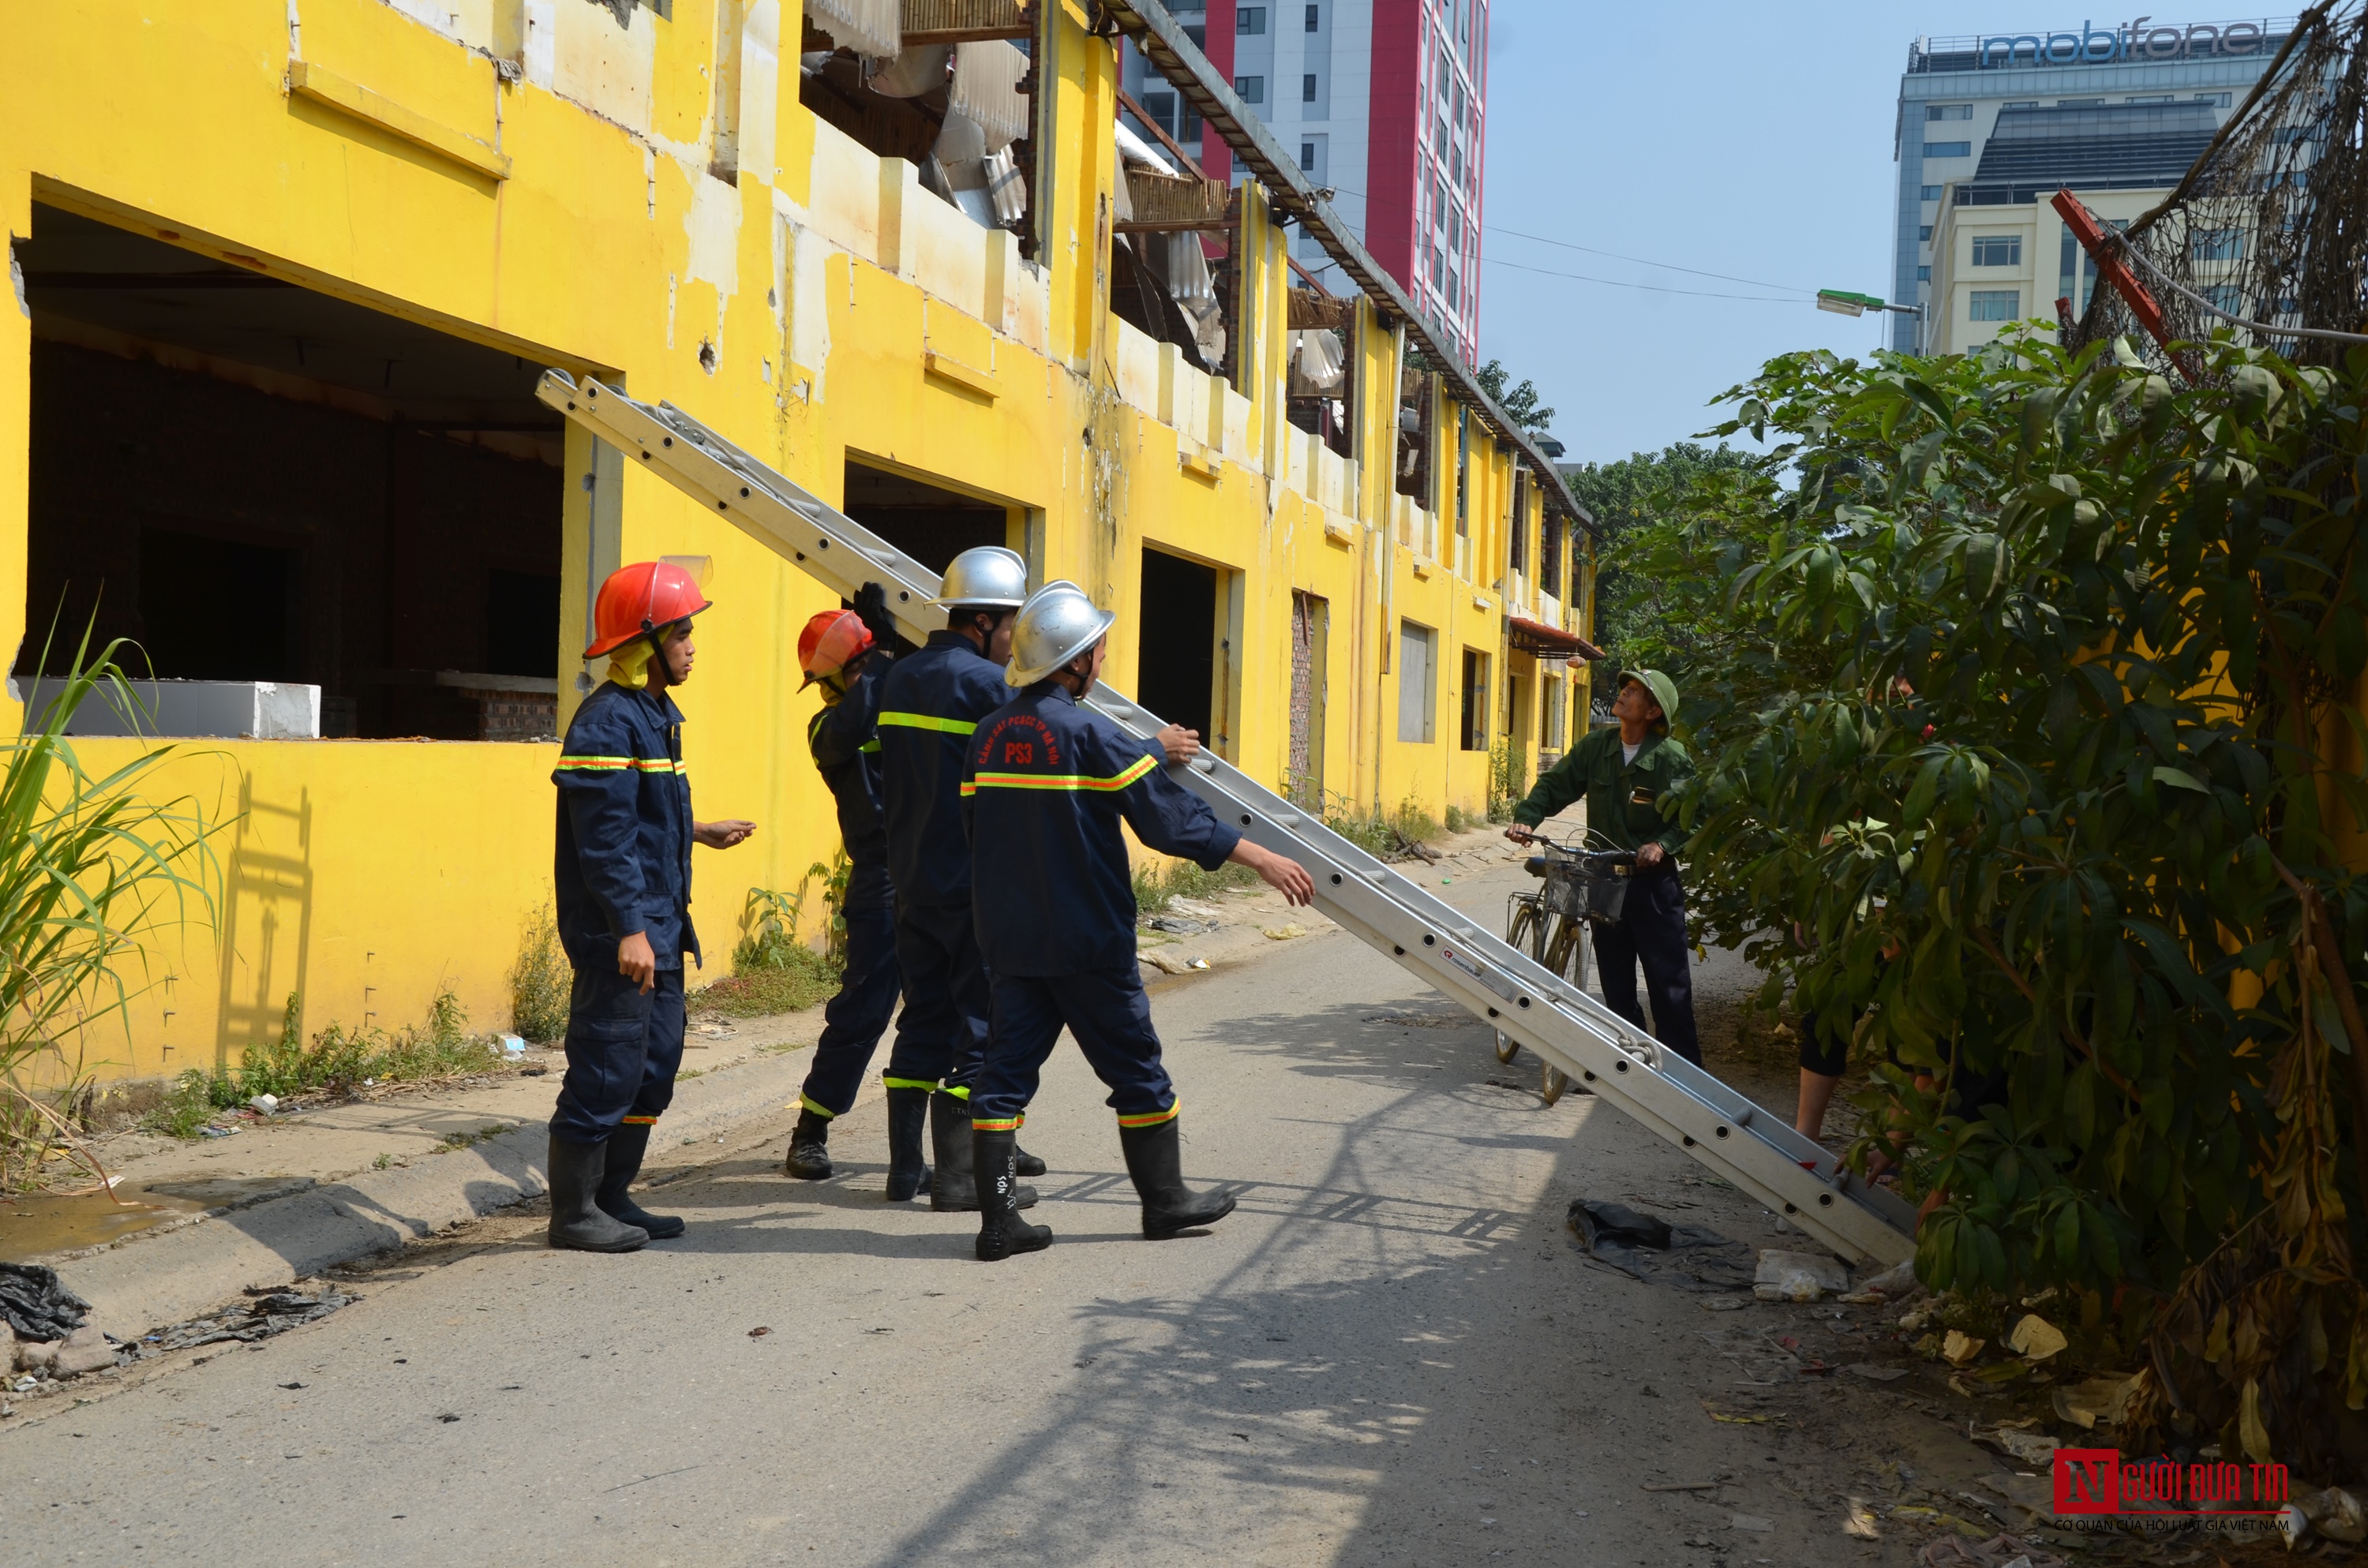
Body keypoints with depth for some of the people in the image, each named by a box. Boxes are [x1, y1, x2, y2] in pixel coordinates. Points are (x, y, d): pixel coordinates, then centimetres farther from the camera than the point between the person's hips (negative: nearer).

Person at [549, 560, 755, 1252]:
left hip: (658, 928, 10)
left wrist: (698, 834, 37)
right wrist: (629, 930, -26)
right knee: (607, 1070, -3)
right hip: (618, 933, -10)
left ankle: (613, 1198, 25)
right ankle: (573, 1212, 9)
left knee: (655, 1066, 15)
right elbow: (605, 838, -22)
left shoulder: (656, 714, 15)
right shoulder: (607, 722, -16)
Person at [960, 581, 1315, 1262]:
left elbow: (975, 823, 13)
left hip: (1009, 937, 6)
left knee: (1009, 1066, 7)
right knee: (1134, 1067, 8)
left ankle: (998, 1219, 5)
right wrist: (1263, 859, -12)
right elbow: (1169, 813, -16)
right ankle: (1165, 1199, 20)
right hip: (1085, 939, -6)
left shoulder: (989, 733, 5)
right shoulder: (1089, 733, -14)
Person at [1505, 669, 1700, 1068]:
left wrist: (1662, 844, -21)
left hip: (1653, 880, -4)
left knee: (1668, 981, -4)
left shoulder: (1672, 758, -9)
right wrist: (1527, 817, -9)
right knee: (1615, 979, 10)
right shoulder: (1597, 747, 3)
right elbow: (1555, 784, 7)